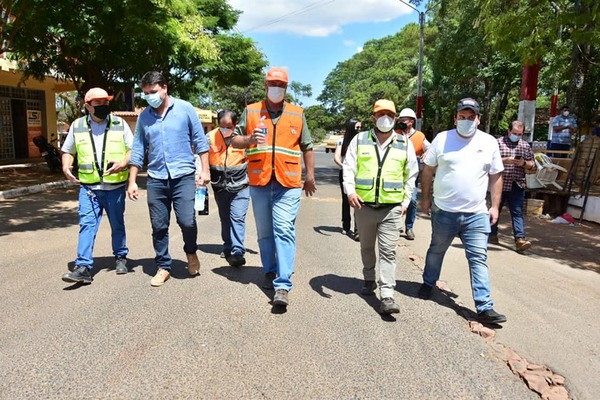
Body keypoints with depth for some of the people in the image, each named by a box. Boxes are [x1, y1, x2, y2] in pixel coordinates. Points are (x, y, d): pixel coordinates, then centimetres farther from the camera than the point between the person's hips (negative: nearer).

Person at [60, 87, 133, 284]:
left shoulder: (119, 124, 2)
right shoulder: (77, 126, 6)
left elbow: (133, 149, 1)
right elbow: (68, 151, 16)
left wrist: (123, 163, -19)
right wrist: (66, 166, -4)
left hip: (115, 187, 0)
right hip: (88, 187, 1)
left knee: (117, 224, 13)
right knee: (86, 225, -7)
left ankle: (120, 257, 31)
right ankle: (83, 267, -7)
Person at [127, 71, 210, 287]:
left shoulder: (185, 108, 1)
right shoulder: (143, 117, 8)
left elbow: (200, 141, 3)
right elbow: (138, 151, 11)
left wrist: (205, 170, -3)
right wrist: (132, 182, 8)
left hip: (183, 176, -3)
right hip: (156, 179, 3)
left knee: (187, 221, -11)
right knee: (159, 226, 6)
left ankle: (191, 252, 20)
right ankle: (163, 266, 22)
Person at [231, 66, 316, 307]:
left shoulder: (297, 114, 11)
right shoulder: (250, 112, 10)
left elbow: (307, 147, 16)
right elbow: (235, 140, 10)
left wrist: (310, 176, 13)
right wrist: (249, 139, -12)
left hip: (288, 183, -2)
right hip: (259, 182, 2)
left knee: (284, 230, -10)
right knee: (264, 232, 10)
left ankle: (283, 285, -10)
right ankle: (270, 272, 28)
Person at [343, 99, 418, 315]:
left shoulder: (405, 143, 7)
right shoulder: (360, 140, 5)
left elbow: (411, 175, 13)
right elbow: (348, 168, 1)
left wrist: (406, 201, 7)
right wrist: (350, 191, -15)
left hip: (392, 208, -1)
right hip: (364, 205, 1)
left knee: (388, 251, -4)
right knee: (366, 247, 17)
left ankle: (387, 296, -4)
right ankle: (369, 280, 38)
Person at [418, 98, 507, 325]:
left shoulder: (489, 143, 3)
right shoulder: (442, 139, -2)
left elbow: (496, 176, 8)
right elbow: (428, 170, 4)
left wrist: (495, 206, 4)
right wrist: (425, 198, 4)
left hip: (476, 214, 1)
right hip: (443, 211, 0)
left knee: (479, 259, 0)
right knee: (436, 251, 18)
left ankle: (485, 307, 5)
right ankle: (428, 283, 40)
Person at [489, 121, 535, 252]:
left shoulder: (526, 146, 12)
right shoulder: (499, 142, 1)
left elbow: (532, 164, 13)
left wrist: (524, 163, -9)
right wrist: (505, 160, -21)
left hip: (517, 185, 2)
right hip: (500, 183, -2)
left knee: (517, 212, -3)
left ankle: (520, 239, -7)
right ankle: (492, 234, 25)